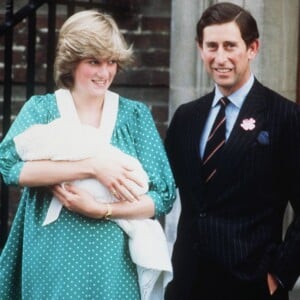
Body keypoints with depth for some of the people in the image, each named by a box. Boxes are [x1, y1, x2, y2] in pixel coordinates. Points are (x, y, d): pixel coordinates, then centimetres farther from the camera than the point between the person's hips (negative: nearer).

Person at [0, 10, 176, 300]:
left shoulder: (135, 115, 4)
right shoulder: (41, 108, 2)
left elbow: (164, 196, -2)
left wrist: (99, 210, -16)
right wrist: (92, 165, -22)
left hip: (111, 264, 0)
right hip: (51, 264, 0)